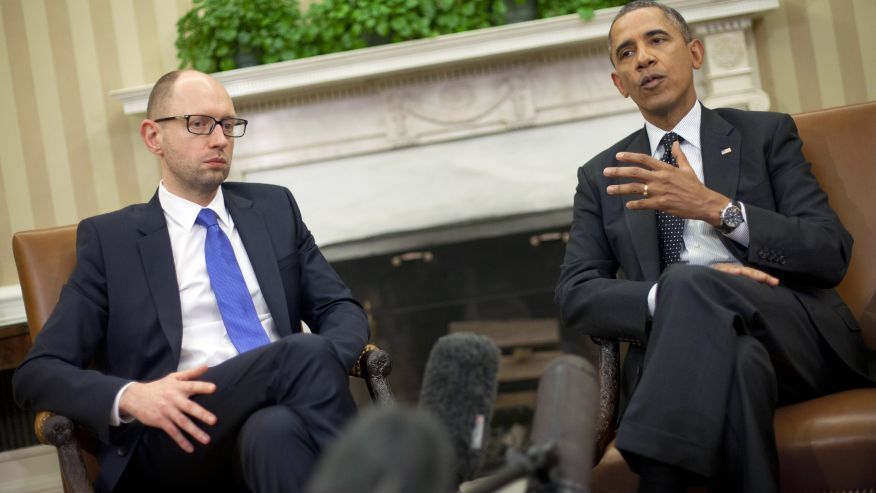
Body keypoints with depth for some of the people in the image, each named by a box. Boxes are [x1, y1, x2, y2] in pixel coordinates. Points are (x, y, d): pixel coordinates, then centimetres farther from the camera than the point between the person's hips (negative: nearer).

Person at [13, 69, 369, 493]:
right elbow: (37, 374, 5)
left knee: (274, 428, -37)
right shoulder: (111, 238, 10)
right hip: (177, 439, -2)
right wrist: (131, 397, -16)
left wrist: (320, 368, -8)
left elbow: (343, 310, 17)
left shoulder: (274, 208, 20)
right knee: (305, 353, -31)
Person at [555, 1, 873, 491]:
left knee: (689, 284, -34)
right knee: (736, 357, -38)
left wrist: (718, 208, -13)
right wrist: (669, 298, -14)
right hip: (680, 354, 0)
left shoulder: (767, 133, 14)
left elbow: (832, 254, 3)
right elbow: (577, 294, 7)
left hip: (798, 336, 0)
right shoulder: (601, 176, 19)